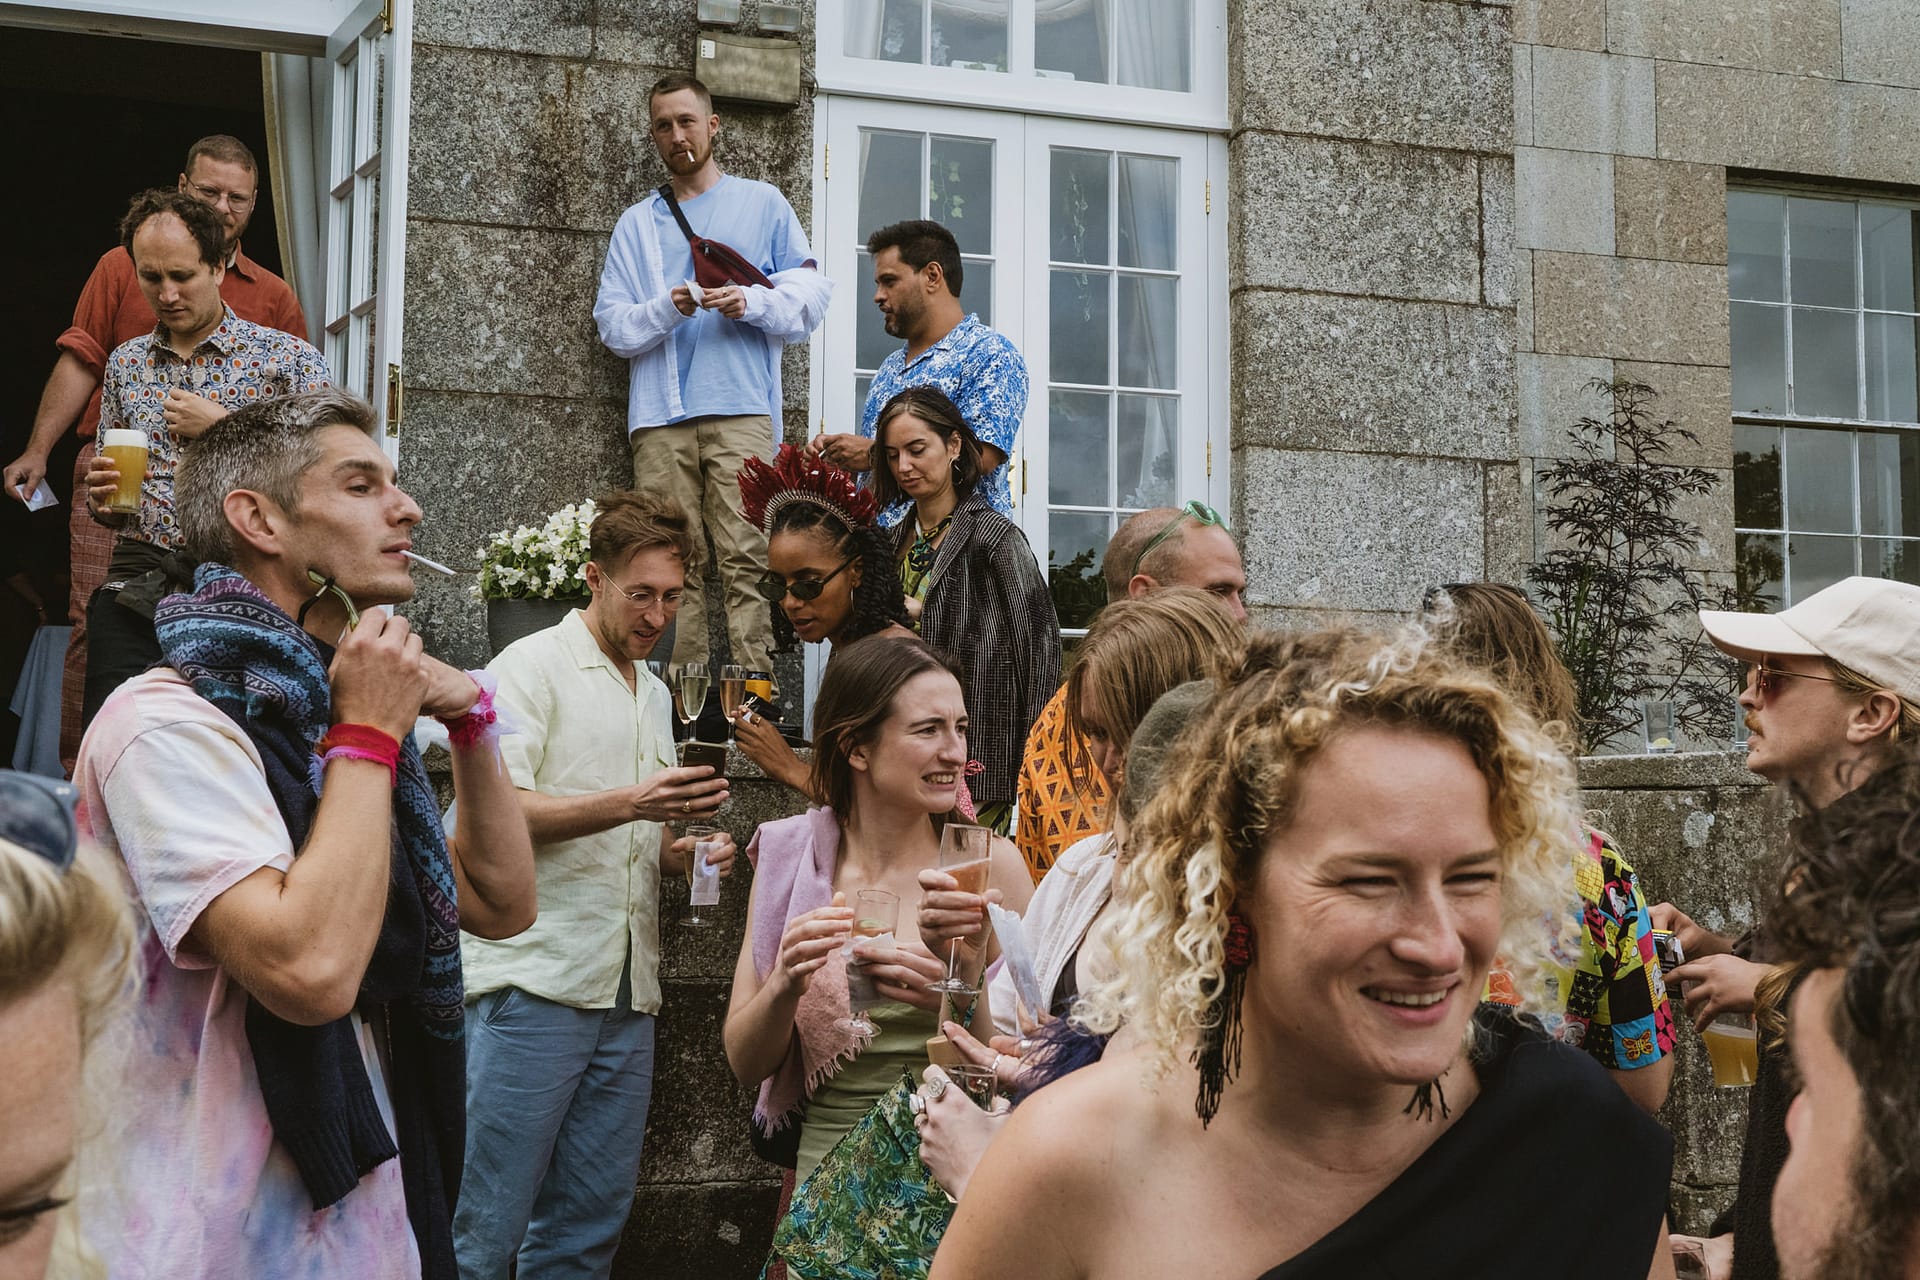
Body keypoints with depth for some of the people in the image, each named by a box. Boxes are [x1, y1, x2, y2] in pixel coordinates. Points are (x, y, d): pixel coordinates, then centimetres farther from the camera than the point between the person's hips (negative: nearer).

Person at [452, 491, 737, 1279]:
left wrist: (687, 851, 7)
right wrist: (628, 805, -23)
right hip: (535, 984, -7)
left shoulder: (655, 694, 21)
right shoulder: (532, 666, -2)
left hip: (627, 996, 7)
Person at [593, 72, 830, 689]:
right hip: (659, 414, 2)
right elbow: (613, 324, 12)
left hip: (740, 411, -2)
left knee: (745, 558, -11)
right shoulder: (637, 223, 22)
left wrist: (752, 302, -10)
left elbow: (810, 297, 9)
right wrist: (667, 308, -8)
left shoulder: (762, 203, 17)